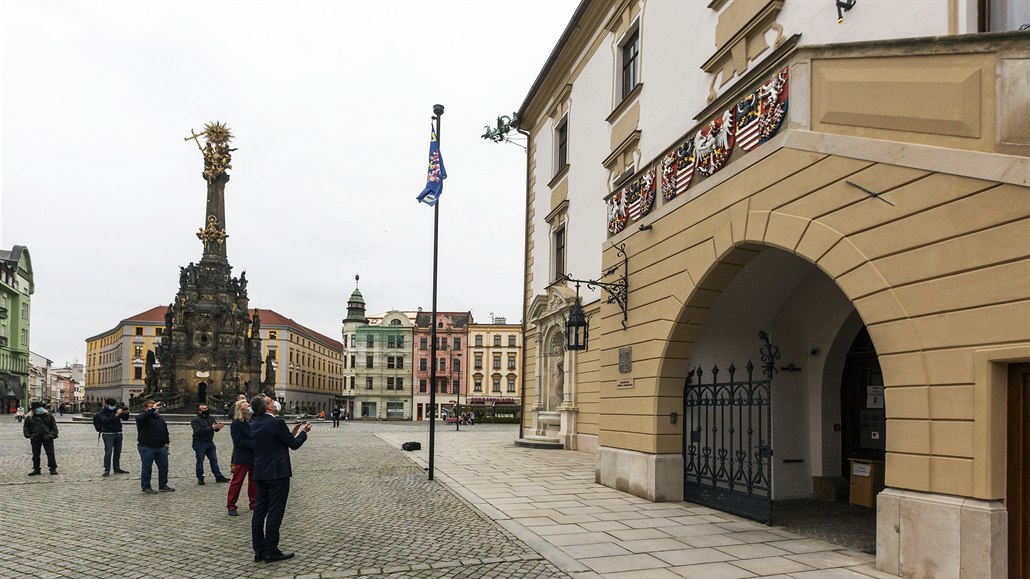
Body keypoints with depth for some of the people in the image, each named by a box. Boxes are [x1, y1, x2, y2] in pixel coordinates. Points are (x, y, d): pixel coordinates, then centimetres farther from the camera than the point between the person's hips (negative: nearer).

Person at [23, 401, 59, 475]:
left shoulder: (49, 416, 4)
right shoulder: (29, 418, 4)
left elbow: (54, 426, 8)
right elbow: (26, 427, 12)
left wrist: (54, 434, -3)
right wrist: (28, 435, -1)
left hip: (47, 438, -1)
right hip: (35, 439, 1)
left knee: (50, 453, -1)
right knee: (35, 455, 7)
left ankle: (53, 469, 5)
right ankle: (36, 469, 18)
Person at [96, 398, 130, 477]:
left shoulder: (116, 410, 9)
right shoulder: (101, 413, -3)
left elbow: (125, 418, 9)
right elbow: (106, 420, -22)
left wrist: (126, 413, -13)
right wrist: (116, 415, -33)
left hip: (118, 434, 5)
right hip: (108, 434, -5)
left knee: (117, 452, 8)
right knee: (108, 453, -8)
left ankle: (117, 468, 16)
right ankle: (107, 470, -3)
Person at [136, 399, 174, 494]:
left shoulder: (160, 418, 16)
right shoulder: (142, 416, -6)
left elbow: (165, 431, 22)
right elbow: (141, 418, -33)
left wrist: (166, 442, 13)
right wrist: (152, 409, -36)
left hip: (161, 447, 6)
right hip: (146, 447, -6)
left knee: (164, 466, 8)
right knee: (147, 468, 1)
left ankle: (163, 486, 18)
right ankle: (146, 487, 11)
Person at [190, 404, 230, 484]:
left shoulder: (210, 418, 10)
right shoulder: (195, 420, -9)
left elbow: (215, 429, 11)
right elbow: (198, 431, -23)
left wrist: (218, 427, -15)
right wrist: (211, 428, -30)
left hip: (210, 443, 6)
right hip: (199, 444, -6)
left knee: (214, 460, 8)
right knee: (200, 461, 3)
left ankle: (218, 477, 13)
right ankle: (200, 478, 15)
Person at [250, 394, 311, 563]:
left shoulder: (254, 425, 8)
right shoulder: (277, 422, -17)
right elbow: (294, 445, -9)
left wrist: (292, 432, 19)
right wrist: (304, 432, 8)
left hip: (260, 473, 8)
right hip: (278, 473, -8)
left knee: (260, 511, 10)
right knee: (275, 512, -2)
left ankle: (259, 550, 16)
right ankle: (271, 551, 3)